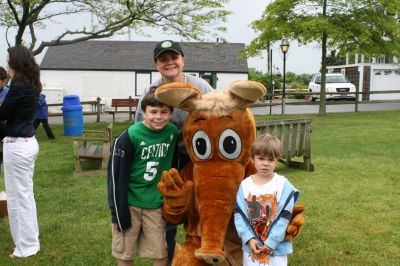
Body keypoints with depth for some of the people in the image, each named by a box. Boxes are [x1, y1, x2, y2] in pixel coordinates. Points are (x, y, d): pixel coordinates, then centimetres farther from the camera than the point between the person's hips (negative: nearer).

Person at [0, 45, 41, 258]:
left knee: (17, 196, 2)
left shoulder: (18, 87, -19)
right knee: (26, 194, 18)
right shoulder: (31, 86, 9)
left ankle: (26, 246, 12)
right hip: (28, 142, 9)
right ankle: (31, 240, 30)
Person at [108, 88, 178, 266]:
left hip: (155, 204, 3)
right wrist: (120, 212, -13)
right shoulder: (130, 137, -18)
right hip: (129, 202, -3)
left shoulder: (173, 132, -6)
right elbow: (117, 176, -14)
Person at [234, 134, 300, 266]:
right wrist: (249, 238, -13)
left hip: (277, 245, -2)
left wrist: (272, 242, -14)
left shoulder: (283, 185, -10)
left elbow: (285, 217, -12)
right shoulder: (245, 184, -4)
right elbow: (239, 214, -4)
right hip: (251, 245, 2)